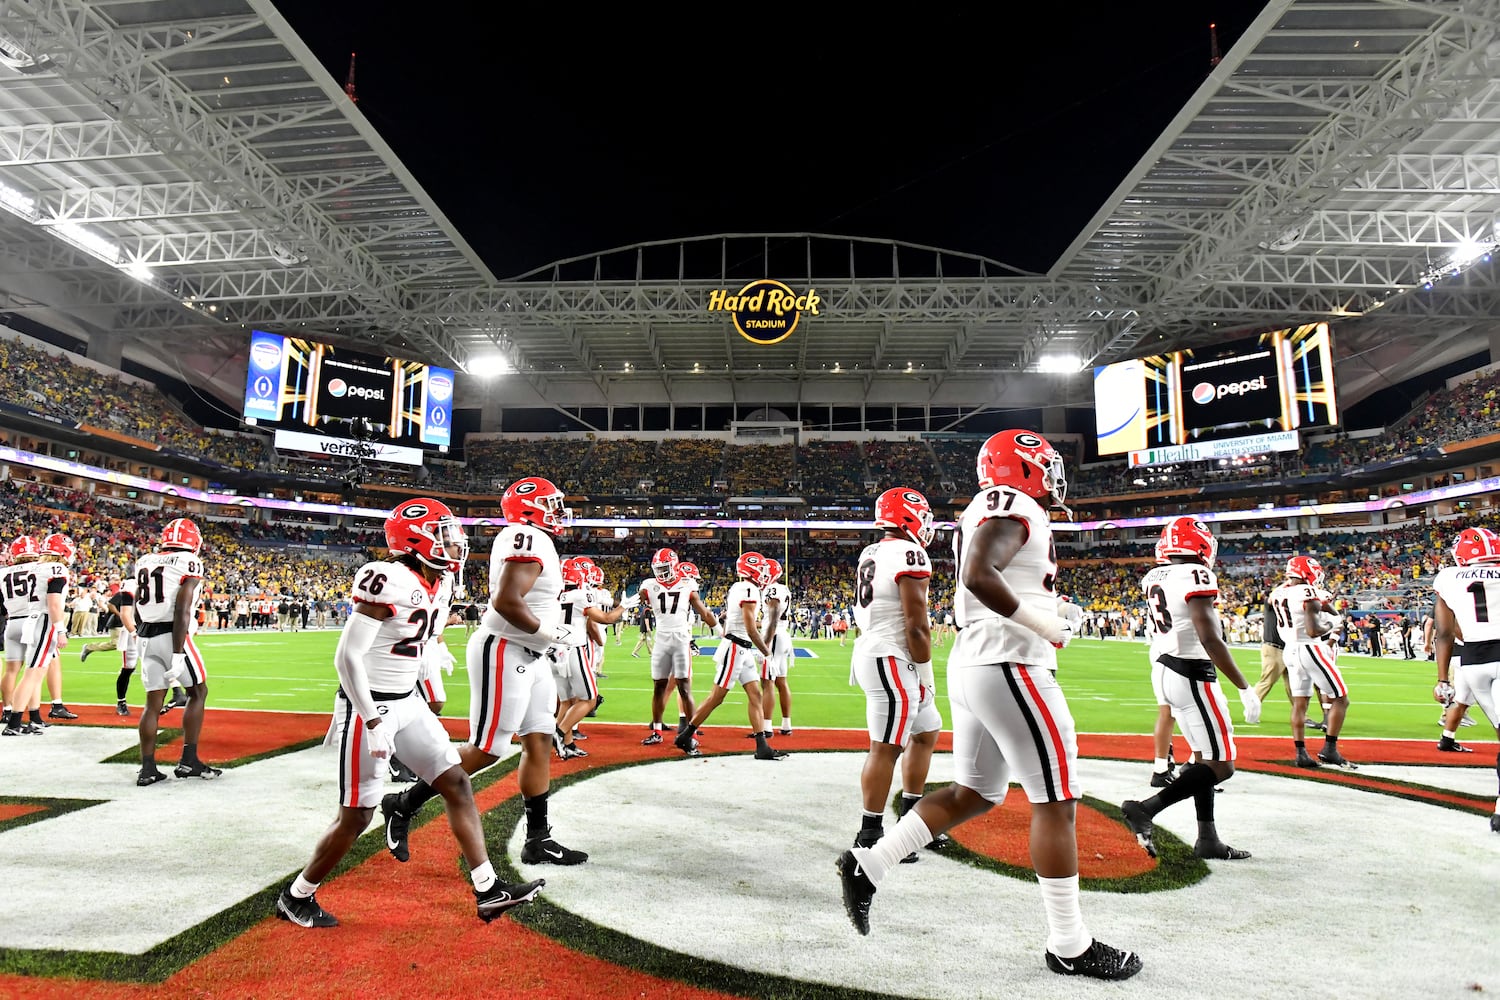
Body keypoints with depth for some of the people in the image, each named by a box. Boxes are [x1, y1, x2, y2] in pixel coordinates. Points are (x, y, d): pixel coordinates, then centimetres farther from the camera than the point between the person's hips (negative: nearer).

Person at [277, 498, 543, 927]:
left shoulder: (439, 584, 4)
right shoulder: (388, 581, -23)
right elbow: (347, 657, -23)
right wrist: (373, 722, -24)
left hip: (407, 703, 9)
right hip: (368, 707, -8)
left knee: (457, 784, 5)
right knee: (356, 816, 3)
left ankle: (489, 891, 10)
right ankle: (296, 896, 29)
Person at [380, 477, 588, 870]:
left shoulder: (530, 540, 13)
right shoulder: (529, 539, -18)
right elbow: (506, 602, -27)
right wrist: (549, 633, -17)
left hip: (530, 657, 10)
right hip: (504, 654, -10)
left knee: (539, 743, 10)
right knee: (484, 750, -1)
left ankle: (538, 840, 17)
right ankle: (403, 805, 17)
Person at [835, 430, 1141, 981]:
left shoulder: (985, 512, 19)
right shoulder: (1013, 508, -11)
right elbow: (978, 575, -26)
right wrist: (1041, 625, -17)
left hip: (971, 665, 10)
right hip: (1009, 666, -10)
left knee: (973, 793, 17)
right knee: (1056, 801, 2)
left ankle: (868, 864, 17)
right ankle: (1068, 945, 16)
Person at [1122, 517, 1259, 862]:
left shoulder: (1153, 578, 7)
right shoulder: (1195, 576, -17)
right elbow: (1210, 640, -23)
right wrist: (1245, 688, -18)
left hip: (1166, 671, 9)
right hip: (1192, 675, -9)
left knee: (1204, 756, 17)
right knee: (1220, 766, -1)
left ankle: (1207, 839, 21)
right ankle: (1146, 808, -7)